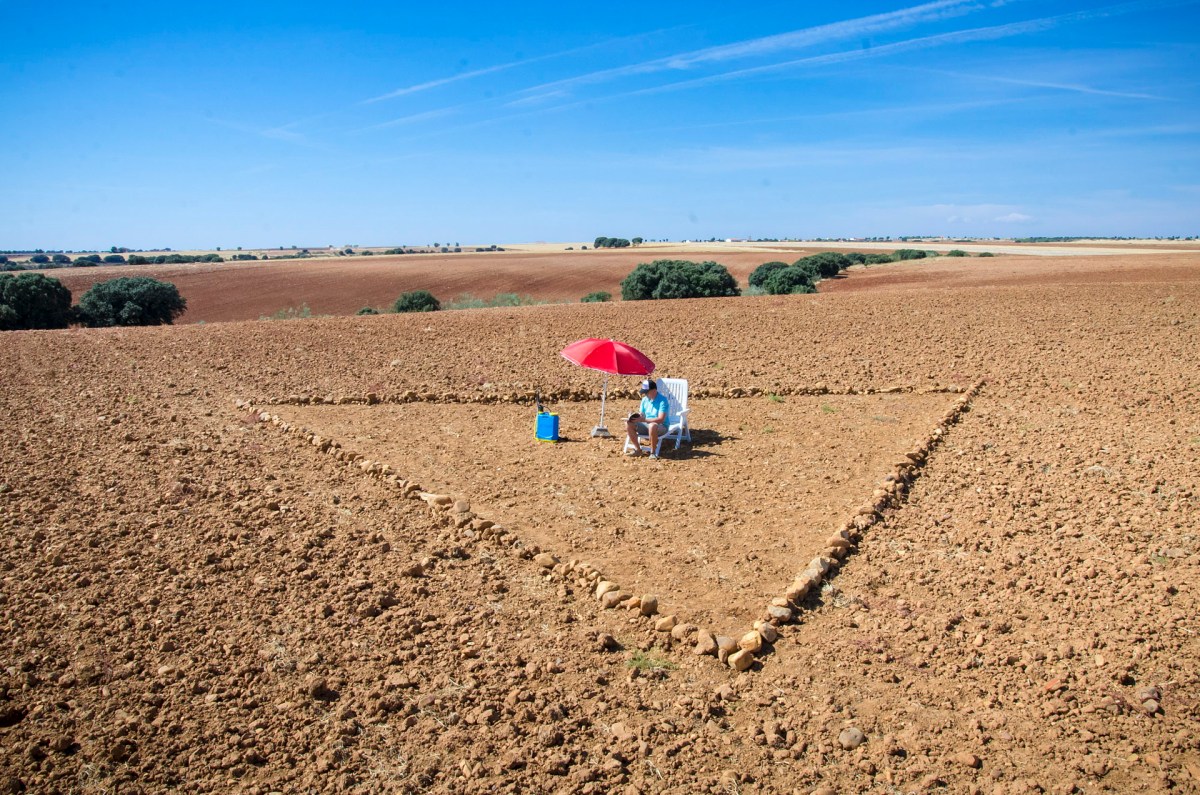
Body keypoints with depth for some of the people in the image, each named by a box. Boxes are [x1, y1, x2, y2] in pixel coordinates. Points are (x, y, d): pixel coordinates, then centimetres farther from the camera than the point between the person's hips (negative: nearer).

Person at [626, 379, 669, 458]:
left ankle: (653, 452, -22)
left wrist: (643, 420, -32)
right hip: (647, 425, 7)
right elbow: (641, 414, 11)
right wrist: (633, 418, -14)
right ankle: (637, 449, -6)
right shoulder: (645, 399, 5)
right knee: (628, 423, -13)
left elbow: (660, 419, -25)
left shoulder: (662, 400, -16)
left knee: (652, 426, -41)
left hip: (661, 427, -6)